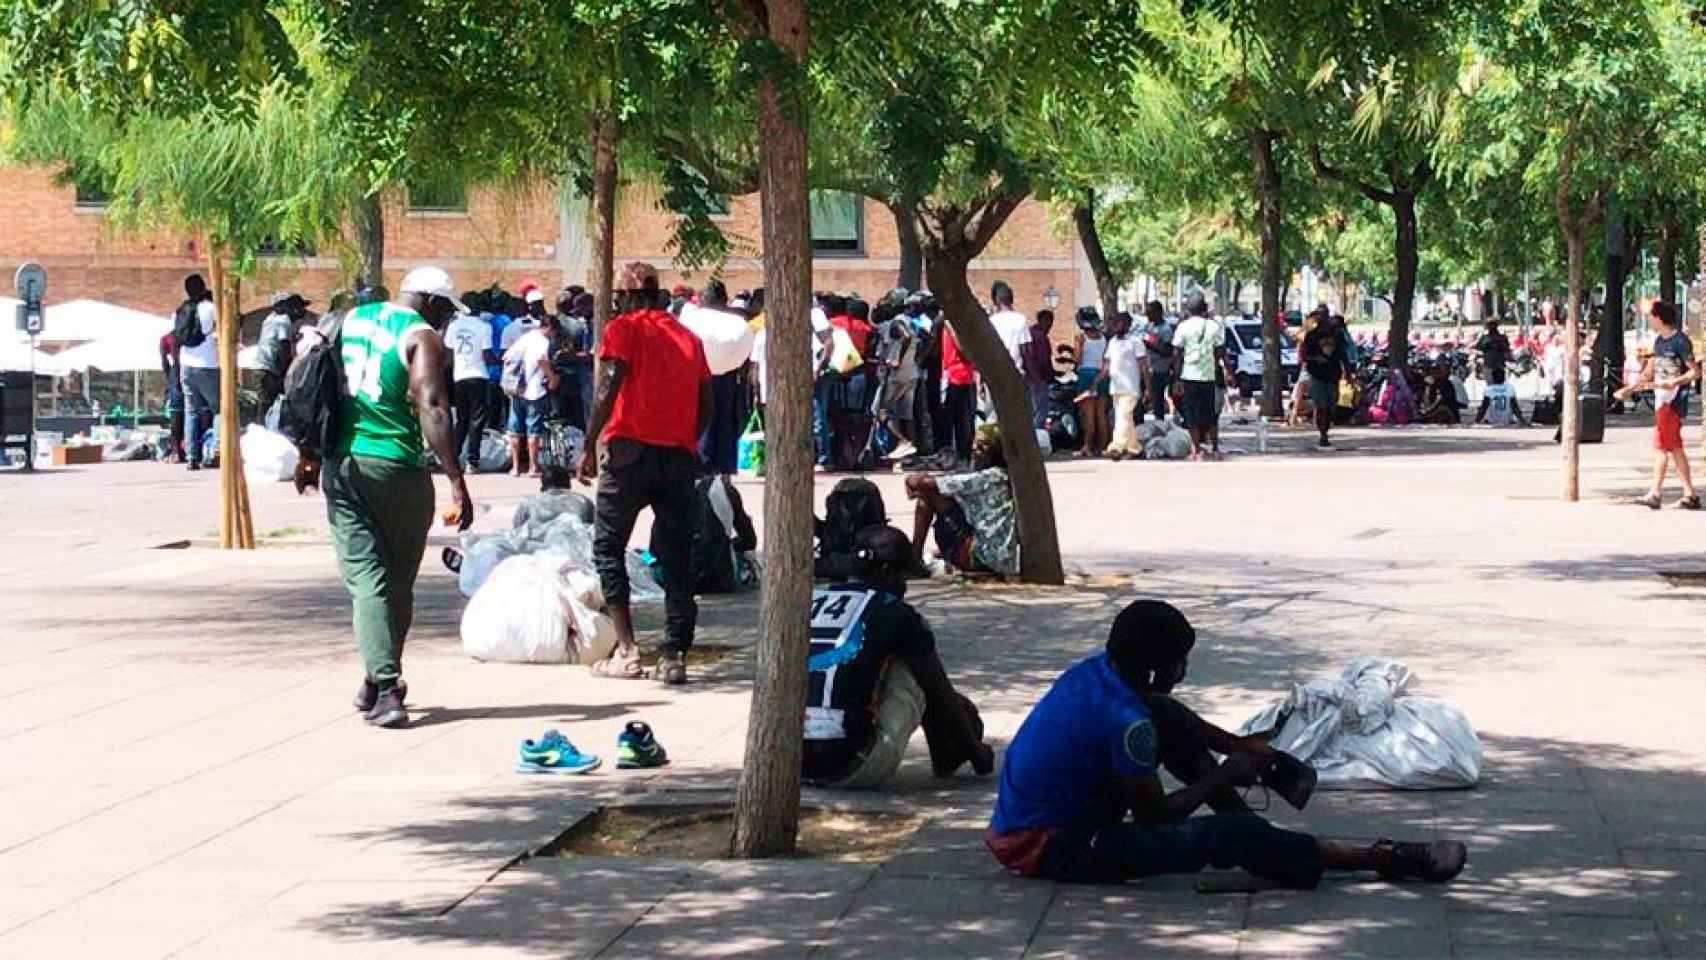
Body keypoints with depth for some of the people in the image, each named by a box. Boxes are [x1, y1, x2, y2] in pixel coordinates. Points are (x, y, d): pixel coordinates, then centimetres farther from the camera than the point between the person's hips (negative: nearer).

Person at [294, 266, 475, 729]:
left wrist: (310, 455, 24)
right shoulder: (421, 337, -7)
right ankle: (382, 682, 21)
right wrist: (457, 482, -22)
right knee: (398, 580, 13)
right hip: (395, 467, -4)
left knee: (365, 575, 0)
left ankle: (382, 685, -13)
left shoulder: (350, 320, 13)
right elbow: (432, 409, -19)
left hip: (341, 465, 4)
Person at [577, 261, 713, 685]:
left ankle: (627, 650, -5)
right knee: (677, 557, 7)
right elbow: (706, 405, 14)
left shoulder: (624, 328, -1)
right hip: (680, 457, 5)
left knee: (608, 546, 5)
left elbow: (608, 389, -11)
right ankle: (675, 656, 2)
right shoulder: (689, 337, 15)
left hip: (631, 450, -5)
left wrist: (589, 446, -8)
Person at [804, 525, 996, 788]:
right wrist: (978, 753, 28)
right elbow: (943, 696, 13)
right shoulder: (894, 612, 2)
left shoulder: (811, 601, 16)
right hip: (853, 770, -5)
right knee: (916, 669, 13)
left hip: (792, 764, 5)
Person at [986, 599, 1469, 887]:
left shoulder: (1095, 670, 0)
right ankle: (1387, 859, -9)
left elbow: (1169, 717, 19)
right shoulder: (1125, 722, -26)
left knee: (1169, 721, 14)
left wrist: (1241, 746, 11)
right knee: (1228, 835, -17)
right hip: (1052, 850, -9)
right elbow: (1157, 816, -14)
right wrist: (1225, 776, -1)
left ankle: (1250, 830, 18)